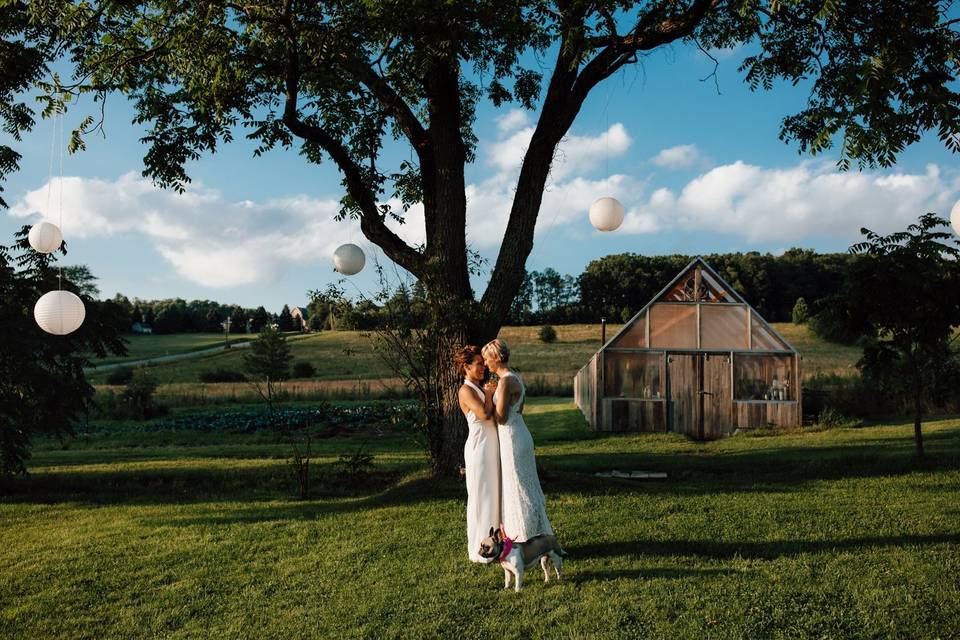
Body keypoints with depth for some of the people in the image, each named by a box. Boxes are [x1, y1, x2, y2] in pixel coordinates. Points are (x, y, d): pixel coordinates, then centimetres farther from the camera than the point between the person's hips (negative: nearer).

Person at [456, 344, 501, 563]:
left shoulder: (480, 389, 14)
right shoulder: (466, 391, -12)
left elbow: (494, 414, 16)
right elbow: (485, 414, -24)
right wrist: (489, 394, -11)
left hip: (491, 447, 9)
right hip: (479, 447, -9)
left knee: (493, 495, 14)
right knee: (481, 497, -1)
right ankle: (479, 550, 9)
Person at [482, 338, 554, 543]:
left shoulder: (505, 382, -20)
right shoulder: (516, 377, 10)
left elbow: (500, 418, -20)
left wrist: (490, 395, -9)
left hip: (511, 439, -10)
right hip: (520, 434, 10)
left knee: (517, 489, -1)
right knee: (526, 486, 16)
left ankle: (525, 540, 8)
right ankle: (534, 537, 26)